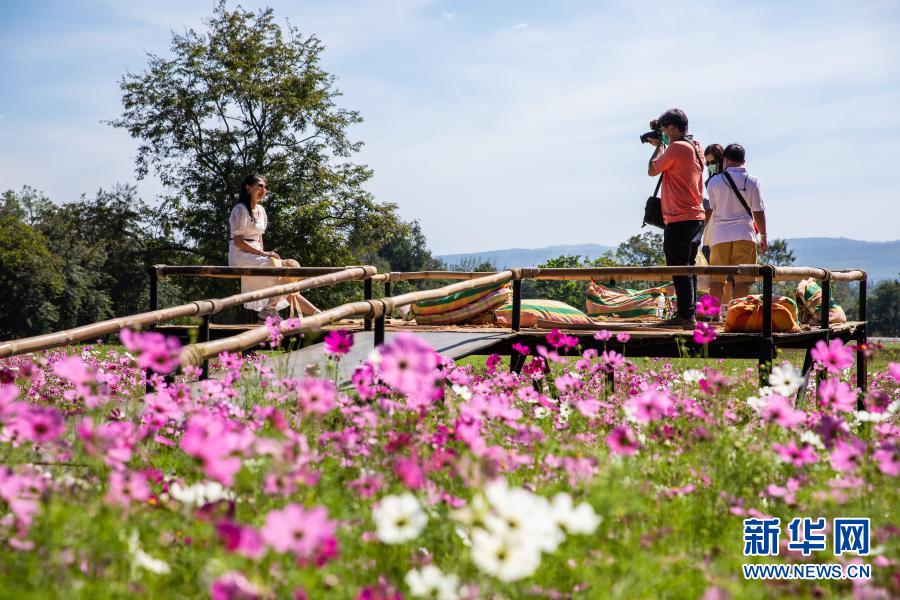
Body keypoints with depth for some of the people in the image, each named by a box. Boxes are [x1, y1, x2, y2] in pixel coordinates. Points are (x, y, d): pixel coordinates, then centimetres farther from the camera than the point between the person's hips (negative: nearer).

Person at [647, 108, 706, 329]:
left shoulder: (676, 147, -14)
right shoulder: (696, 148, 14)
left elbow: (652, 170, -5)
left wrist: (659, 146, 8)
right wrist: (661, 145, 21)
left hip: (679, 219, -9)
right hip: (696, 217, 9)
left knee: (679, 269, -7)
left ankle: (685, 315, -8)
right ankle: (687, 315, 16)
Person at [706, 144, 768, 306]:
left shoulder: (715, 181, 3)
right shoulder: (752, 181, 3)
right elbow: (759, 212, 3)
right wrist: (763, 236, 10)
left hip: (719, 235, 0)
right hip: (744, 235, 0)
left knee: (716, 279, 4)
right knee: (742, 280, 0)